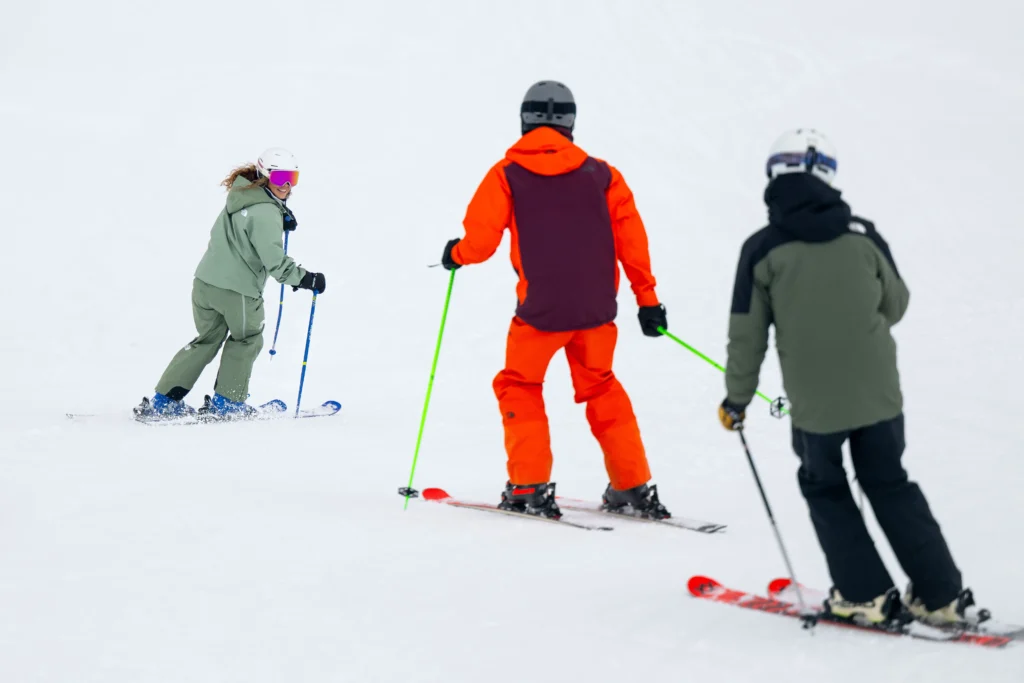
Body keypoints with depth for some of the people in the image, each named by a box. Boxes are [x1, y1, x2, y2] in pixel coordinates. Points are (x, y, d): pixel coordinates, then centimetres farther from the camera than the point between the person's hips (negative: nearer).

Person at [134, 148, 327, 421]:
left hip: (205, 281, 8)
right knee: (247, 340, 17)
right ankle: (226, 403, 22)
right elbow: (274, 260, -21)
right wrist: (306, 279, -13)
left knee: (208, 339, 21)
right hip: (238, 289, -8)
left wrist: (282, 221, 13)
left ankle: (163, 401, 18)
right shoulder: (266, 213, -18)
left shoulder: (243, 195, 10)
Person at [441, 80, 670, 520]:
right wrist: (647, 298, 10)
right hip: (597, 307, 3)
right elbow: (631, 240, 4)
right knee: (600, 389, 20)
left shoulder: (507, 174, -2)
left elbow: (481, 239, -5)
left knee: (519, 386, 16)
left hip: (541, 308, -3)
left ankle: (530, 488, 7)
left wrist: (455, 254, 17)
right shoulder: (600, 174, 6)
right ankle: (633, 489, 16)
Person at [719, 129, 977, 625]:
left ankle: (866, 594, 16)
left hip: (814, 401, -2)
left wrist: (736, 398, 11)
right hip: (878, 392, 2)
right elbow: (896, 305, 11)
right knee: (890, 485, 18)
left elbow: (747, 335, -3)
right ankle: (940, 594, 17)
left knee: (825, 489, 20)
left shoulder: (762, 250, -8)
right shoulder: (863, 235, -3)